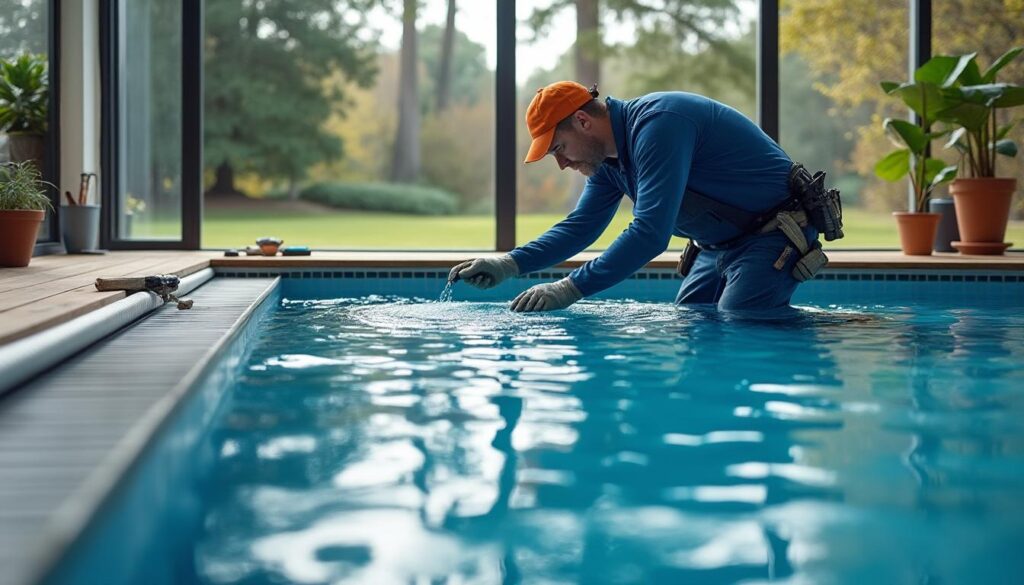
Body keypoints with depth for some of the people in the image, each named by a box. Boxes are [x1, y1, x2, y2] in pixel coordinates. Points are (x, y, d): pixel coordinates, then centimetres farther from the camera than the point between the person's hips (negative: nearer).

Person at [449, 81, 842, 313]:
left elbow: (650, 233, -34)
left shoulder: (657, 124, -26)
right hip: (721, 245, 10)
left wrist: (571, 288, -34)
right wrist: (509, 265, -2)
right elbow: (579, 227, 13)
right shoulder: (609, 159, 5)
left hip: (774, 237, -10)